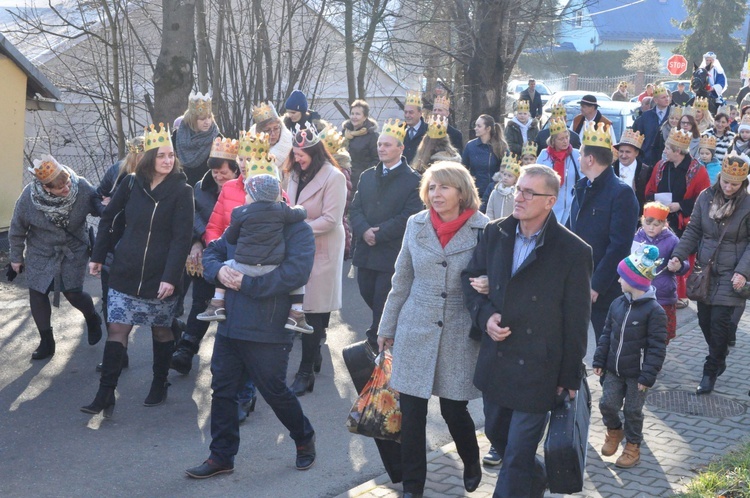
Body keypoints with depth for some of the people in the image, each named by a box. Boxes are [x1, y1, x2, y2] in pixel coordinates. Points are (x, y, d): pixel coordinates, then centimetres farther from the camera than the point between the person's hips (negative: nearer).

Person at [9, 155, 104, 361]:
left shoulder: (82, 188, -25)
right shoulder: (29, 197, -24)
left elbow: (100, 208, -7)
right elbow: (17, 229, -7)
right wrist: (16, 256, 3)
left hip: (74, 251, -1)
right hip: (40, 254, 1)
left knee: (73, 293, -4)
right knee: (38, 295, 3)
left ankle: (92, 319, 31)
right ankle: (46, 341, 23)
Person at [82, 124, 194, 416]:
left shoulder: (182, 191, -8)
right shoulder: (132, 185, 1)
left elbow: (182, 238, -14)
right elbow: (108, 217, 13)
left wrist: (171, 276, -21)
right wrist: (98, 256, 12)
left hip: (161, 277, -2)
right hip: (126, 273, 3)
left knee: (161, 330, 11)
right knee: (116, 329, -2)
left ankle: (159, 386, 28)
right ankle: (105, 395, -1)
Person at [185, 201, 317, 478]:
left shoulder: (297, 230, -8)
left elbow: (297, 272, -22)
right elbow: (212, 252, 20)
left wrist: (247, 284, -21)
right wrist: (218, 270, -6)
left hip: (268, 333, -6)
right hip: (230, 327, 6)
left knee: (274, 391, 7)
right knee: (222, 390, 9)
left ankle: (304, 439, 33)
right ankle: (221, 456, 23)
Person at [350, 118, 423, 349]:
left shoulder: (413, 180, -7)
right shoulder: (367, 176, 13)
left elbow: (409, 217, -15)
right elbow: (355, 208, 7)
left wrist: (379, 233, -17)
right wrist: (364, 230, -13)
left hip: (392, 253, -6)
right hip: (366, 251, 6)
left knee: (383, 302, -2)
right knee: (368, 294, 13)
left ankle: (375, 343, 7)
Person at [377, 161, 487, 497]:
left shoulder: (483, 229, -8)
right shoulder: (416, 225, 1)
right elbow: (402, 280, 9)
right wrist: (387, 327, 13)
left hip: (459, 334, -2)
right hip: (414, 330, 2)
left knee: (454, 409, 6)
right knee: (411, 412, 3)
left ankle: (471, 463, 37)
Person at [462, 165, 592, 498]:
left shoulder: (573, 252, -14)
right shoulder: (494, 233, -1)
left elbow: (576, 322, -9)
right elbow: (470, 277, 11)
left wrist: (569, 378, -5)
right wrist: (484, 315, -9)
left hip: (537, 370, -5)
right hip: (495, 362, 6)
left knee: (517, 456, 1)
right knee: (496, 433, 22)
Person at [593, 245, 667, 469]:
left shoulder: (654, 311, -18)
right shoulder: (617, 304, 1)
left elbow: (657, 347, -15)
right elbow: (607, 335, 10)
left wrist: (648, 376, -17)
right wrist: (599, 361, 8)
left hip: (637, 373, -5)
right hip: (614, 369, 5)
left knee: (633, 411, 7)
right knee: (607, 404, 6)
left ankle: (633, 446, 25)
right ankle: (614, 431, 35)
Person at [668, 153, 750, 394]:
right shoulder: (706, 197, 0)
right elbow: (693, 230, 7)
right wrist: (678, 255, -6)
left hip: (729, 275, -4)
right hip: (705, 271, 4)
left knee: (720, 321, -6)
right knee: (704, 320, 9)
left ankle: (711, 371, 7)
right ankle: (719, 359, 32)